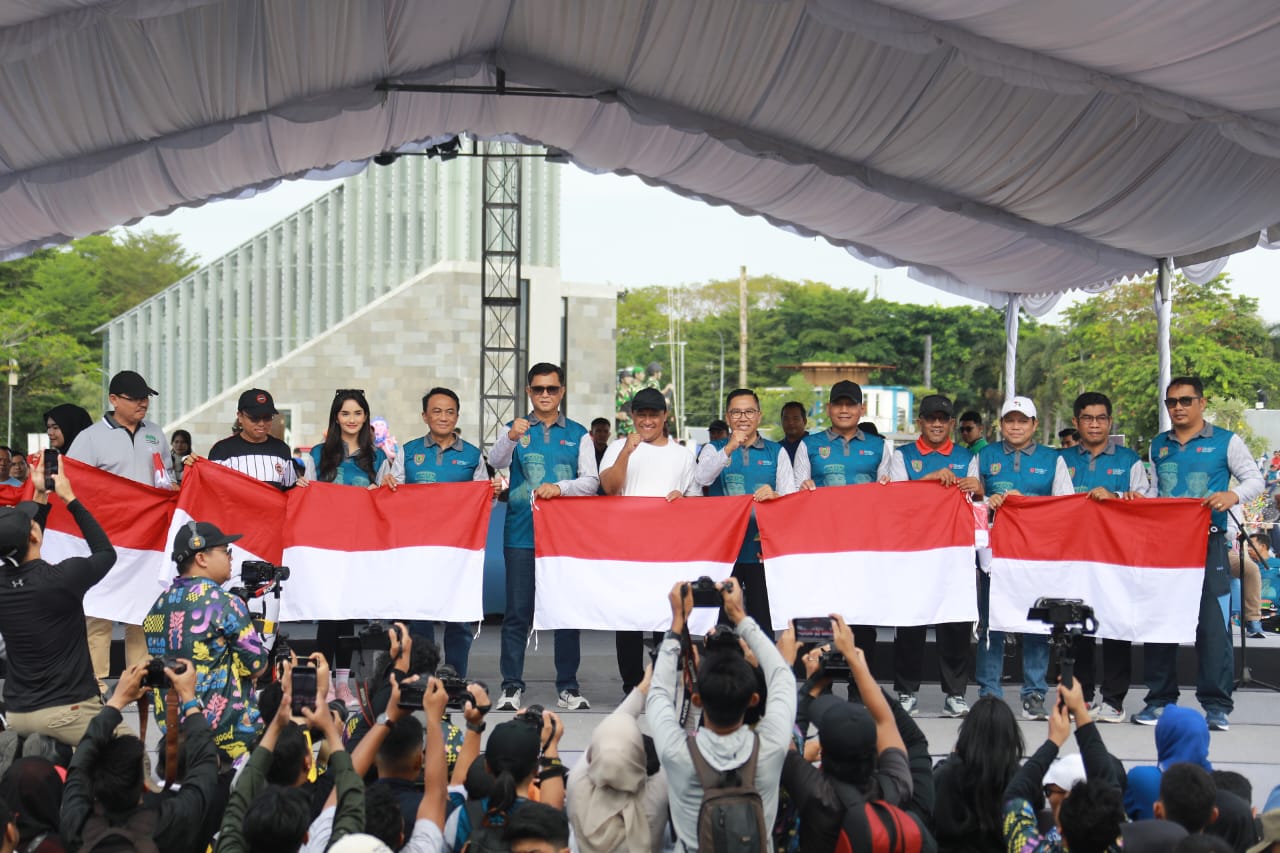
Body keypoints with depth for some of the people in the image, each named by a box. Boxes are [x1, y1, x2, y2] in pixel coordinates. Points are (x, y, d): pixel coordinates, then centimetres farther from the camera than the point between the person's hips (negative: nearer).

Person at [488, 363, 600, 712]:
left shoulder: (578, 434, 11)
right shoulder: (516, 429, 8)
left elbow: (591, 481, 3)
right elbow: (496, 461, -11)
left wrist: (559, 487, -16)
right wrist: (510, 438, -32)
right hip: (522, 535, -1)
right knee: (517, 612, -2)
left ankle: (568, 687, 9)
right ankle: (511, 686, 2)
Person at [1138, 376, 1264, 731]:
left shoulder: (1225, 442, 2)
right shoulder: (1158, 446, 15)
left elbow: (1256, 480, 1)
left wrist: (1233, 496, -18)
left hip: (1207, 543, -4)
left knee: (1212, 624, -8)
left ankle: (1216, 705, -3)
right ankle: (1160, 699, 14)